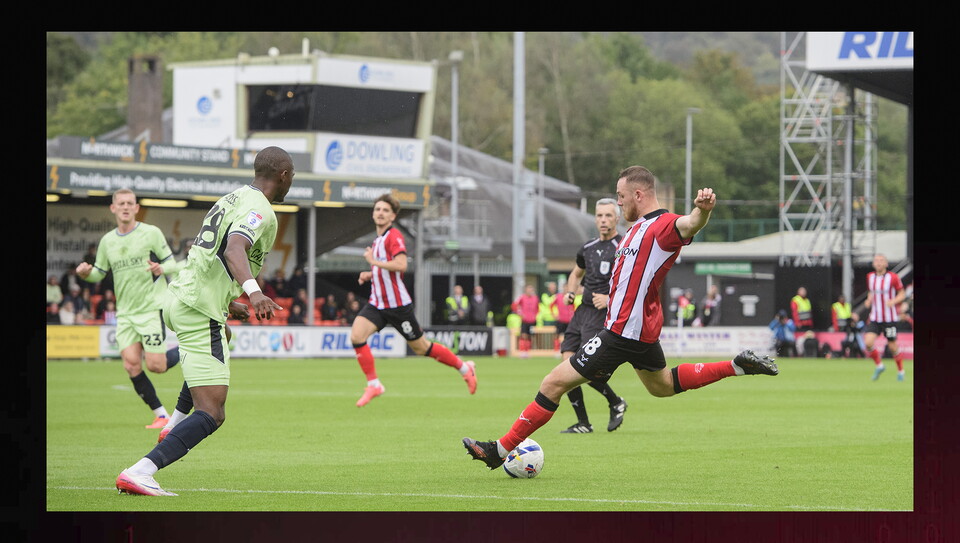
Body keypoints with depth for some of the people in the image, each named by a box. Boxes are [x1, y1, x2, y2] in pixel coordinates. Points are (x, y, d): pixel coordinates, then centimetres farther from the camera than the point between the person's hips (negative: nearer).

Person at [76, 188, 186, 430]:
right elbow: (98, 274, 15)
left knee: (155, 366, -10)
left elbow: (172, 263, 0)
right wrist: (85, 273, -8)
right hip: (125, 313, 4)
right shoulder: (107, 241, 9)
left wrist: (161, 268, -23)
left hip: (151, 308, -4)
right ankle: (160, 414, 2)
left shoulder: (151, 233, -3)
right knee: (131, 365, -9)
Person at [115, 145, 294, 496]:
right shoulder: (260, 210, -11)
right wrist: (253, 291, -48)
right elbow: (235, 248, -32)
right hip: (200, 312, -10)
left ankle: (175, 425, 48)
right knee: (212, 415, -16)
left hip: (177, 297, 10)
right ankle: (140, 472, -31)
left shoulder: (233, 198, 18)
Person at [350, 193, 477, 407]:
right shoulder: (378, 240, 16)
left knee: (421, 347, 3)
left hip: (397, 305, -8)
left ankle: (464, 368, 23)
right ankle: (374, 385, -8)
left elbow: (401, 265, -28)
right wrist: (369, 275, 12)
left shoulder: (394, 236, -12)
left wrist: (373, 261, -21)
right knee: (356, 335, -15)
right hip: (377, 304, 8)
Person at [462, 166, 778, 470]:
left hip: (625, 331, -11)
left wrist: (702, 210, -62)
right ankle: (738, 367, 27)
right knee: (662, 387, 30)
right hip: (643, 329, 11)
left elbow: (689, 225, -41)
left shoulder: (664, 225, -18)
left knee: (554, 384, -8)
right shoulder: (640, 227, 13)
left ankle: (501, 450, -3)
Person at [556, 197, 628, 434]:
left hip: (603, 315, -7)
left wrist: (611, 298, -21)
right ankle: (582, 423, 6)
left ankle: (616, 403, 8)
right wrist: (570, 293, 13)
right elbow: (576, 273, 33)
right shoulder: (588, 248, 15)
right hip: (582, 310, 7)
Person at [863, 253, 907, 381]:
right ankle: (878, 365, 11)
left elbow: (902, 294, -1)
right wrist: (868, 301, -1)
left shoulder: (893, 277, -8)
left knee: (892, 346, 3)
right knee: (868, 342, -14)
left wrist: (893, 301, -19)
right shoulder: (870, 277, 5)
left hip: (889, 318, -3)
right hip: (874, 318, 3)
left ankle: (900, 371, 26)